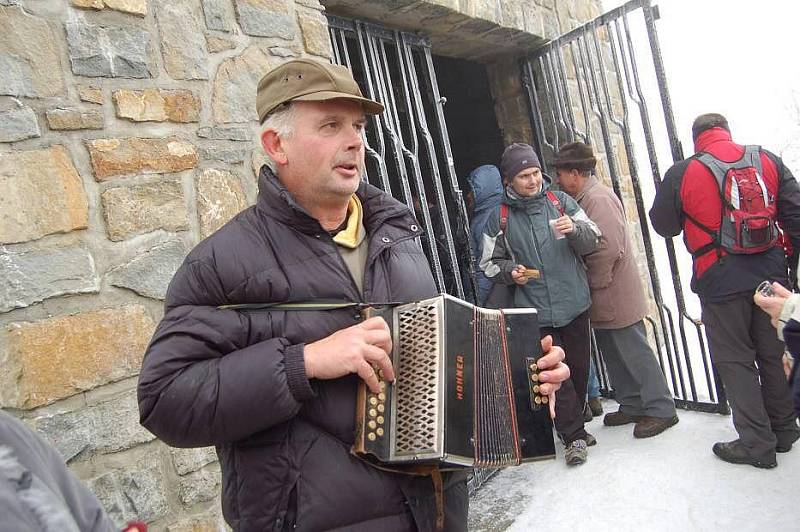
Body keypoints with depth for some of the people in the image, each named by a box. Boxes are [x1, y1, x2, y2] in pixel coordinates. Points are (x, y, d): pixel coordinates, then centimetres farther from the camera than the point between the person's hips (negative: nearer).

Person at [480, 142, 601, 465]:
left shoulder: (560, 202, 4)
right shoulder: (500, 218, 0)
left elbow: (593, 241, 4)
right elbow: (489, 263, 7)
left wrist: (574, 229, -17)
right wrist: (511, 272, -13)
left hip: (574, 303, 2)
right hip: (536, 312, -2)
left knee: (579, 368, 13)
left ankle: (574, 425, 36)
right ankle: (574, 436, 14)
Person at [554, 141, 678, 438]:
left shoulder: (598, 198, -18)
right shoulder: (584, 198, 14)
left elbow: (608, 248, -26)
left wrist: (593, 283, -15)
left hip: (615, 295, -10)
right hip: (604, 301, 10)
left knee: (635, 353, -1)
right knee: (615, 355, 16)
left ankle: (660, 410, 10)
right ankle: (632, 405, 28)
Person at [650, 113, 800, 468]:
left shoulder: (681, 174, -7)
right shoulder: (768, 161, 4)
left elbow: (664, 225, 2)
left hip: (721, 282, -4)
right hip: (771, 275, 5)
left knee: (735, 361, 7)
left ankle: (757, 443, 12)